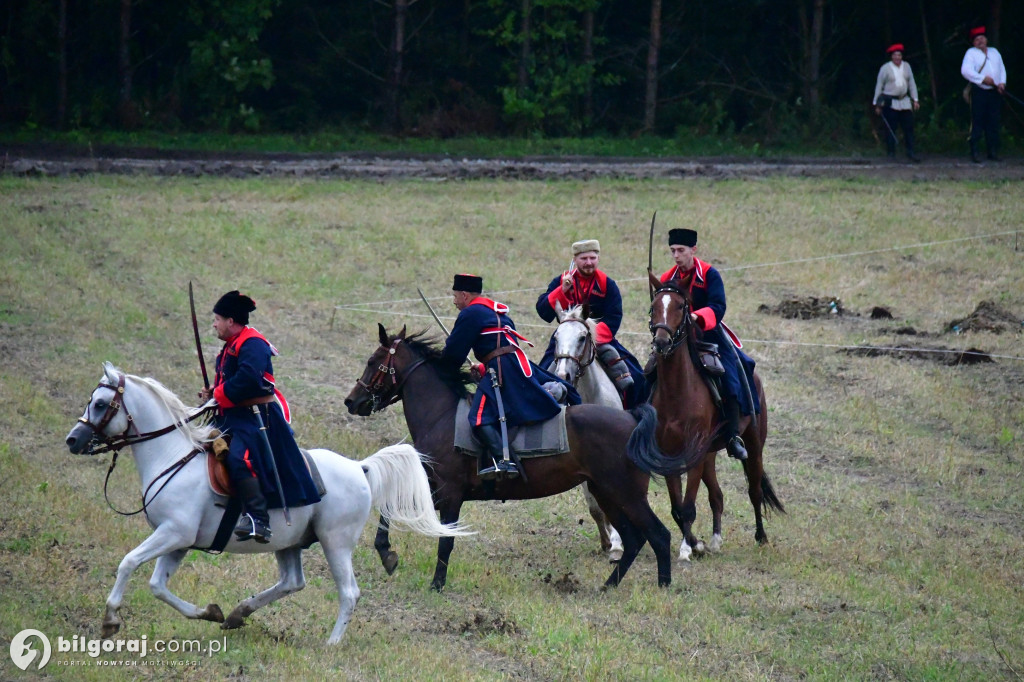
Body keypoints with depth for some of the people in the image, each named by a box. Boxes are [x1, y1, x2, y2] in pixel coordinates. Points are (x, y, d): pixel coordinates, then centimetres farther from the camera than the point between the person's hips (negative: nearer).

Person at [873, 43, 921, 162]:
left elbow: (912, 83, 15)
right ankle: (891, 153, 4)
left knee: (909, 127, 0)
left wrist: (915, 100, 11)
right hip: (890, 102, -4)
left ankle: (910, 152, 4)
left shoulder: (906, 66, 9)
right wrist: (877, 103, -1)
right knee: (891, 129, -3)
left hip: (904, 102, 4)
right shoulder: (885, 68, -4)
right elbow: (879, 86, 0)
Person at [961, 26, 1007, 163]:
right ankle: (974, 153, -6)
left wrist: (1002, 82, -2)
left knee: (993, 123, 4)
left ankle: (993, 151, 10)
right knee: (977, 123, -7)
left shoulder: (994, 52, 18)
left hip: (994, 93, 5)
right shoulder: (971, 53, 1)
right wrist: (983, 78, -16)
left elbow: (1002, 69, 18)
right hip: (979, 92, -5)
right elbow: (965, 70, -12)